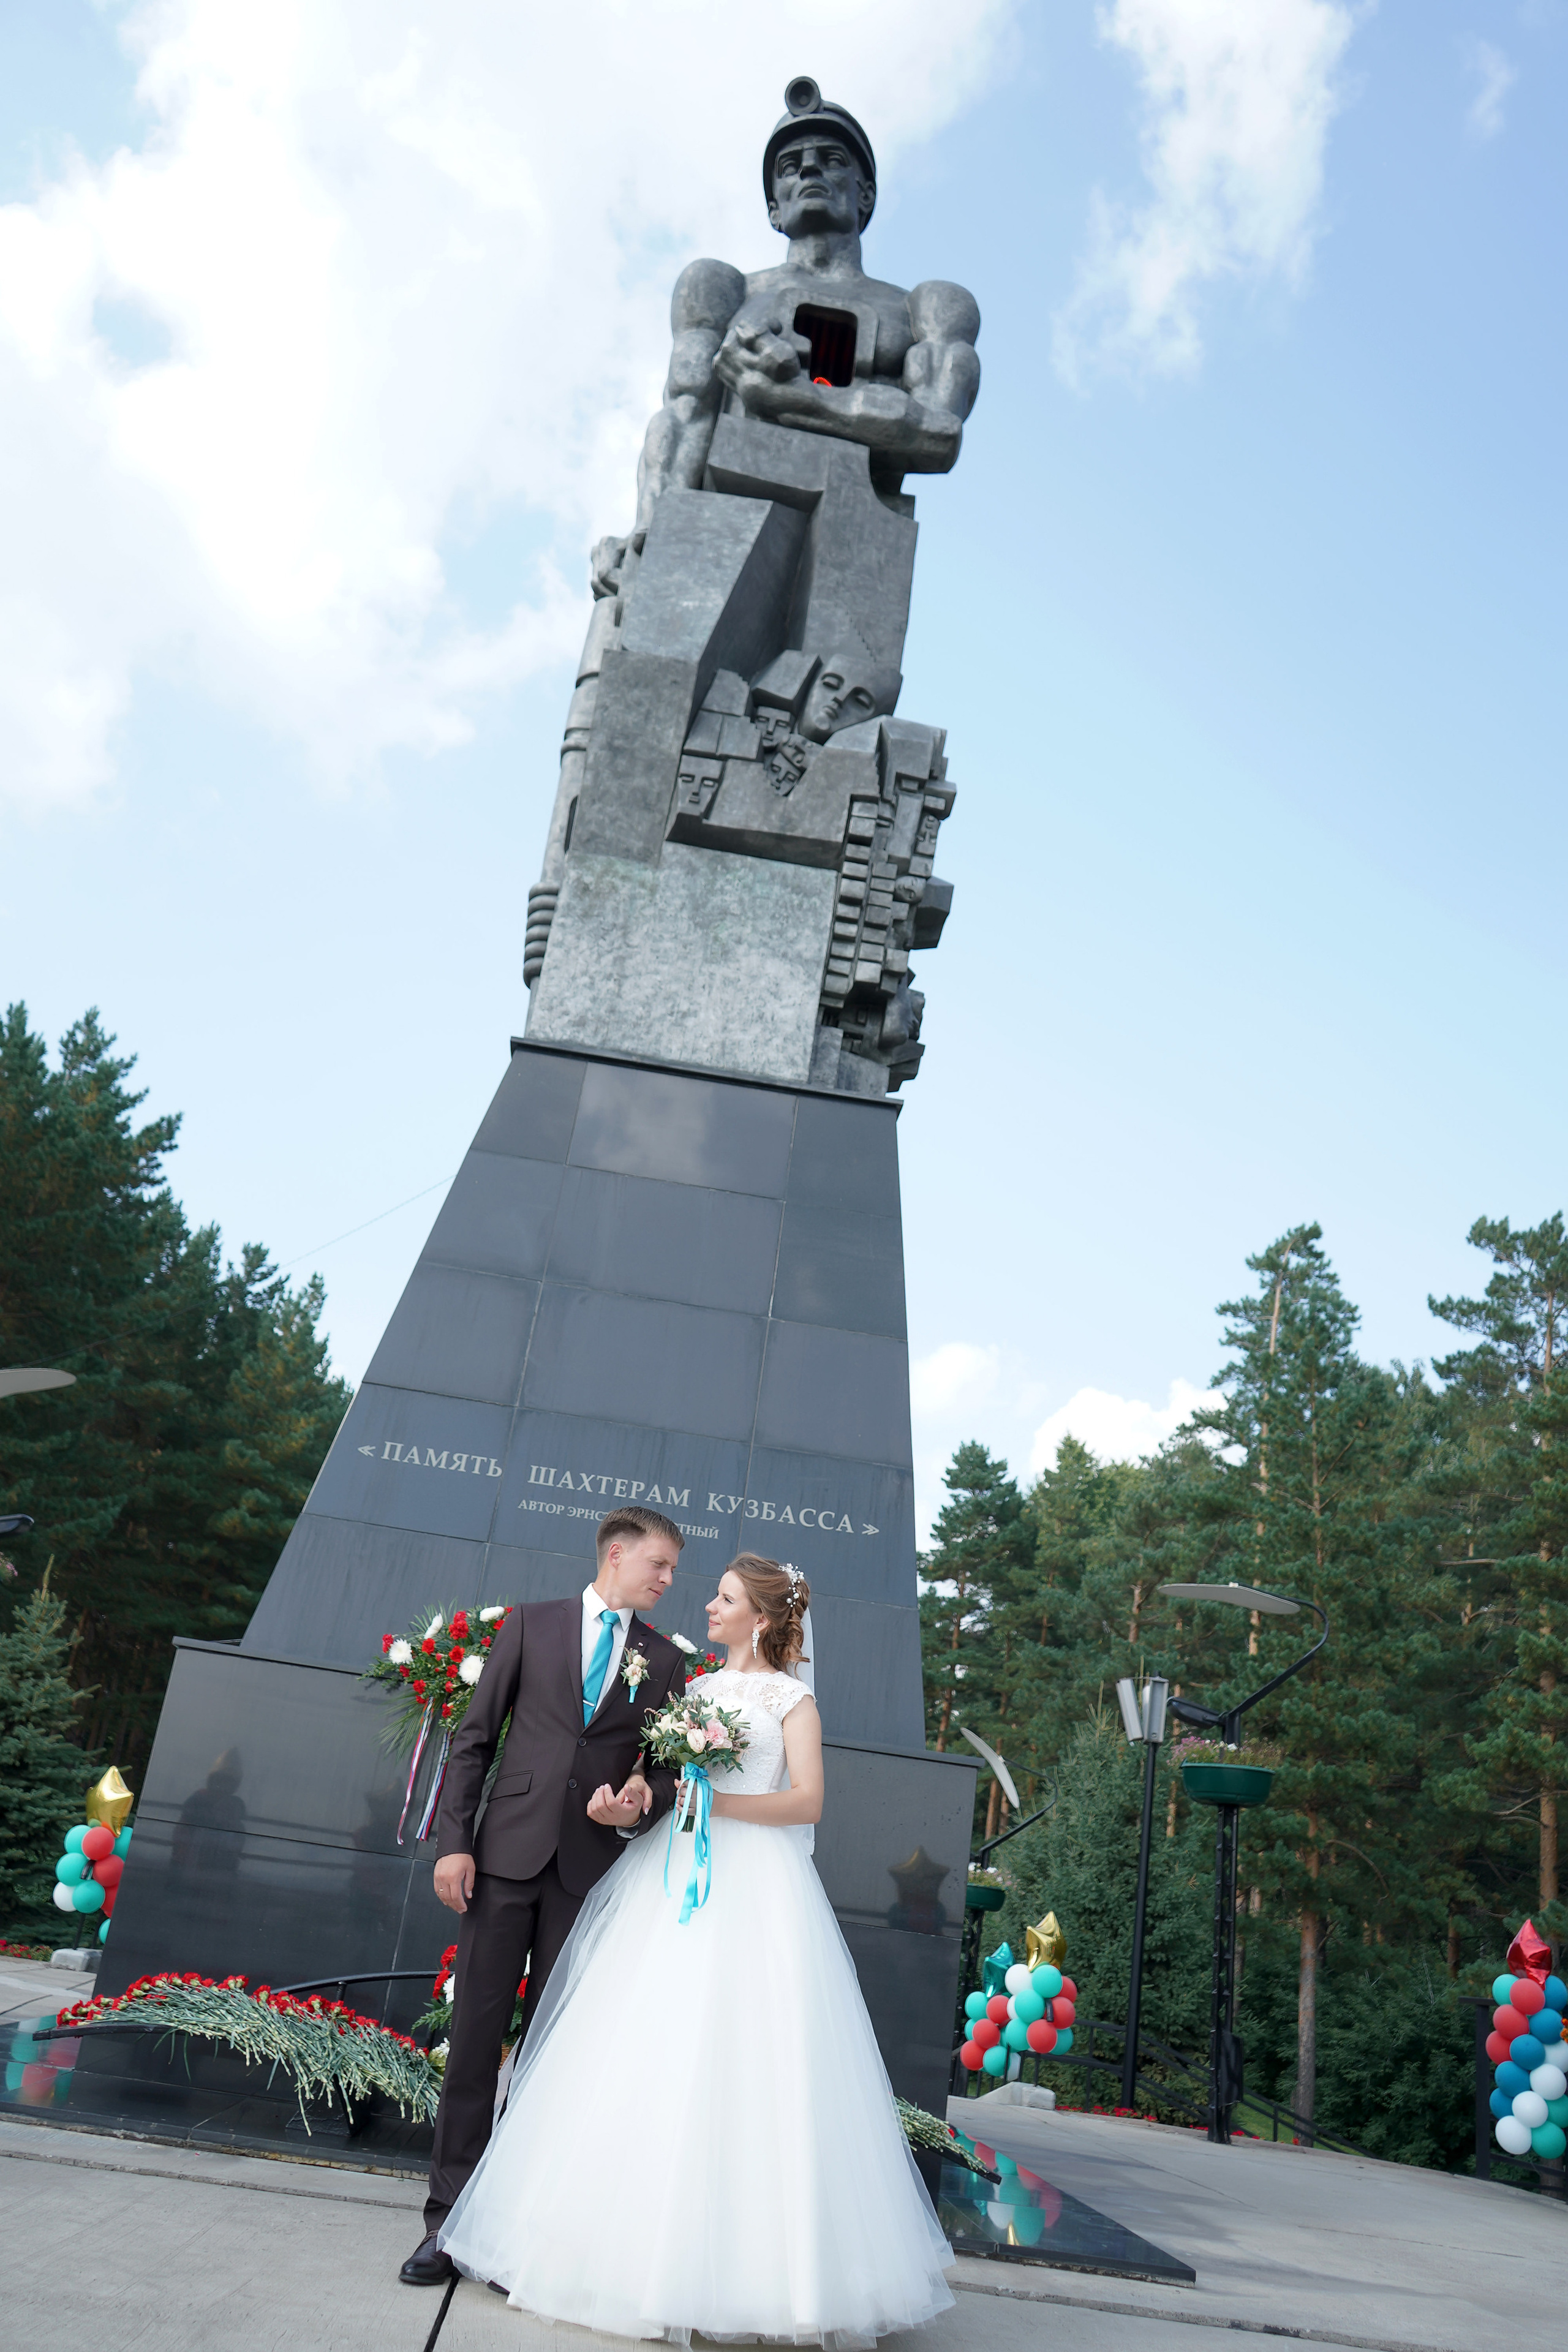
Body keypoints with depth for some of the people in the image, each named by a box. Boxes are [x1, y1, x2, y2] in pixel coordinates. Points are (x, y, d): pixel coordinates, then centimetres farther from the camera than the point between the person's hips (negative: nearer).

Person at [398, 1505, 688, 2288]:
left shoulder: (665, 1661, 9)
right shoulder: (532, 1622, 5)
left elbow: (667, 1769, 11)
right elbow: (475, 1736, 3)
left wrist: (640, 1804, -12)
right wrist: (453, 1839, -5)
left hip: (591, 1868, 1)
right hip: (508, 1851, -1)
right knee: (476, 2034, 3)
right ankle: (450, 2215, 14)